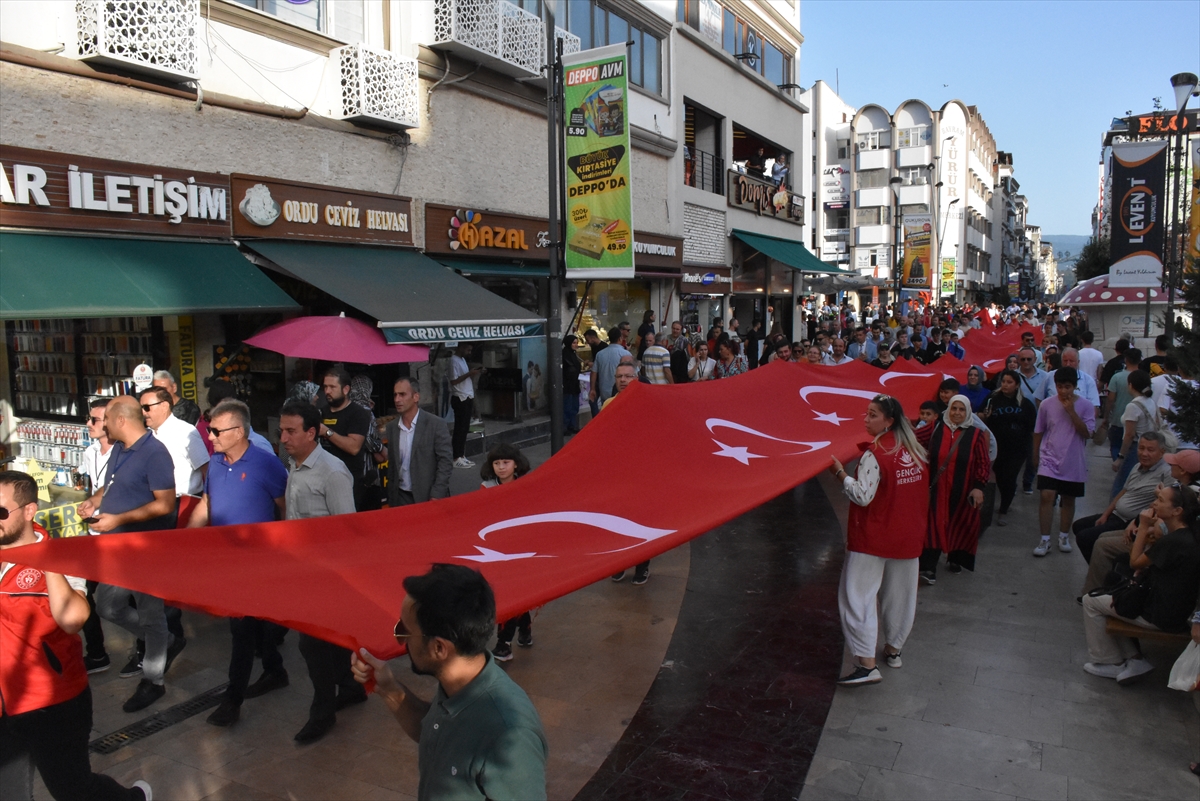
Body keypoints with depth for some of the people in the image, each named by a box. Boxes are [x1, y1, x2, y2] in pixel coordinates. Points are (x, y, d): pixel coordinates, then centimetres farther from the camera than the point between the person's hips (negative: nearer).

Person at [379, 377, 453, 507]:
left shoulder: (435, 424, -7)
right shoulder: (391, 427, 6)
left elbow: (446, 461, -9)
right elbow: (390, 464, 12)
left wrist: (436, 496, -13)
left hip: (428, 496, -4)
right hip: (400, 498, 4)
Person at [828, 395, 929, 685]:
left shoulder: (874, 454, -18)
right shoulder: (916, 451, 4)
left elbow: (863, 495, -22)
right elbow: (917, 492, 13)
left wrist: (839, 472, -15)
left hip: (873, 536, -7)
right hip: (908, 536, 7)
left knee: (858, 595, -4)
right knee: (899, 594, 18)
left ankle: (866, 664, -9)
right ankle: (893, 649, 33)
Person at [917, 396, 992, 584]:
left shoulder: (976, 434, -3)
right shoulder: (935, 429, 0)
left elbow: (984, 464, -4)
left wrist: (978, 487, -12)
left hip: (962, 493, 1)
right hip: (937, 490, 0)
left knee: (959, 526, 14)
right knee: (934, 526, -6)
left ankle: (954, 560, 38)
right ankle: (928, 569, -7)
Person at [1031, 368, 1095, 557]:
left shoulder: (1085, 406, -6)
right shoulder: (1047, 405, -4)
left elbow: (1087, 433, -15)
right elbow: (1038, 432, 8)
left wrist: (1071, 411, -21)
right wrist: (1036, 456, 14)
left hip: (1073, 463, 0)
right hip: (1050, 460, 0)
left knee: (1068, 500, 12)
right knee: (1047, 496, -11)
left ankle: (1064, 536, 29)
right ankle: (1045, 540, -5)